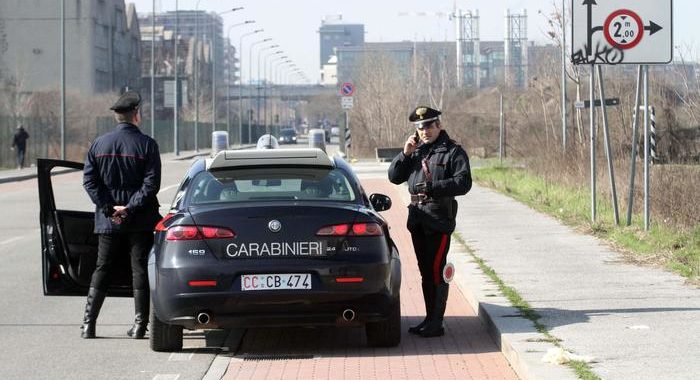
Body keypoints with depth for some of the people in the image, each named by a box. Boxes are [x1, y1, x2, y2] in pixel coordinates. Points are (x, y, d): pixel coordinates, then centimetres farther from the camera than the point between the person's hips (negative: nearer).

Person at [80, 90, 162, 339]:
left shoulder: (99, 144, 3)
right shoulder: (146, 144, -7)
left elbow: (89, 181, -2)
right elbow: (151, 184, -15)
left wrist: (108, 207, -4)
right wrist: (130, 207, -13)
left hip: (108, 222, 3)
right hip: (140, 221, -3)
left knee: (102, 270, 10)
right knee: (140, 271, 3)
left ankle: (88, 323, 7)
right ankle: (140, 324, 1)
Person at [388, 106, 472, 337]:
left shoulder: (453, 152, -3)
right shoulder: (416, 151, 16)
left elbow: (463, 183, -13)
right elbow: (394, 177, 13)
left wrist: (432, 187, -19)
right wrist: (405, 154, -1)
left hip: (439, 219, -7)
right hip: (417, 218, 7)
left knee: (436, 271, -9)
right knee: (425, 272, 12)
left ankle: (436, 324, -7)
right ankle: (430, 319, 19)